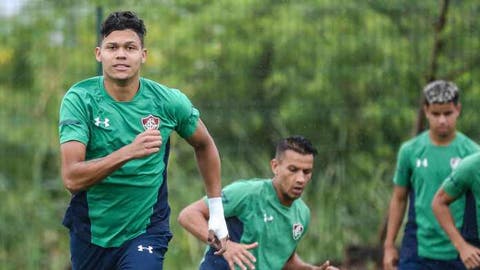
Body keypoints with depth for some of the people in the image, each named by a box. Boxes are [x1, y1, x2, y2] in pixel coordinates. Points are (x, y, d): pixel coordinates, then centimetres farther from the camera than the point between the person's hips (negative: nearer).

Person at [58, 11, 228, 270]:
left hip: (147, 231, -1)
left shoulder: (169, 101, -8)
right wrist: (128, 152, -37)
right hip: (90, 230, 1)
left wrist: (216, 211, 12)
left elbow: (204, 145, 13)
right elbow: (72, 178, -25)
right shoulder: (79, 99, -14)